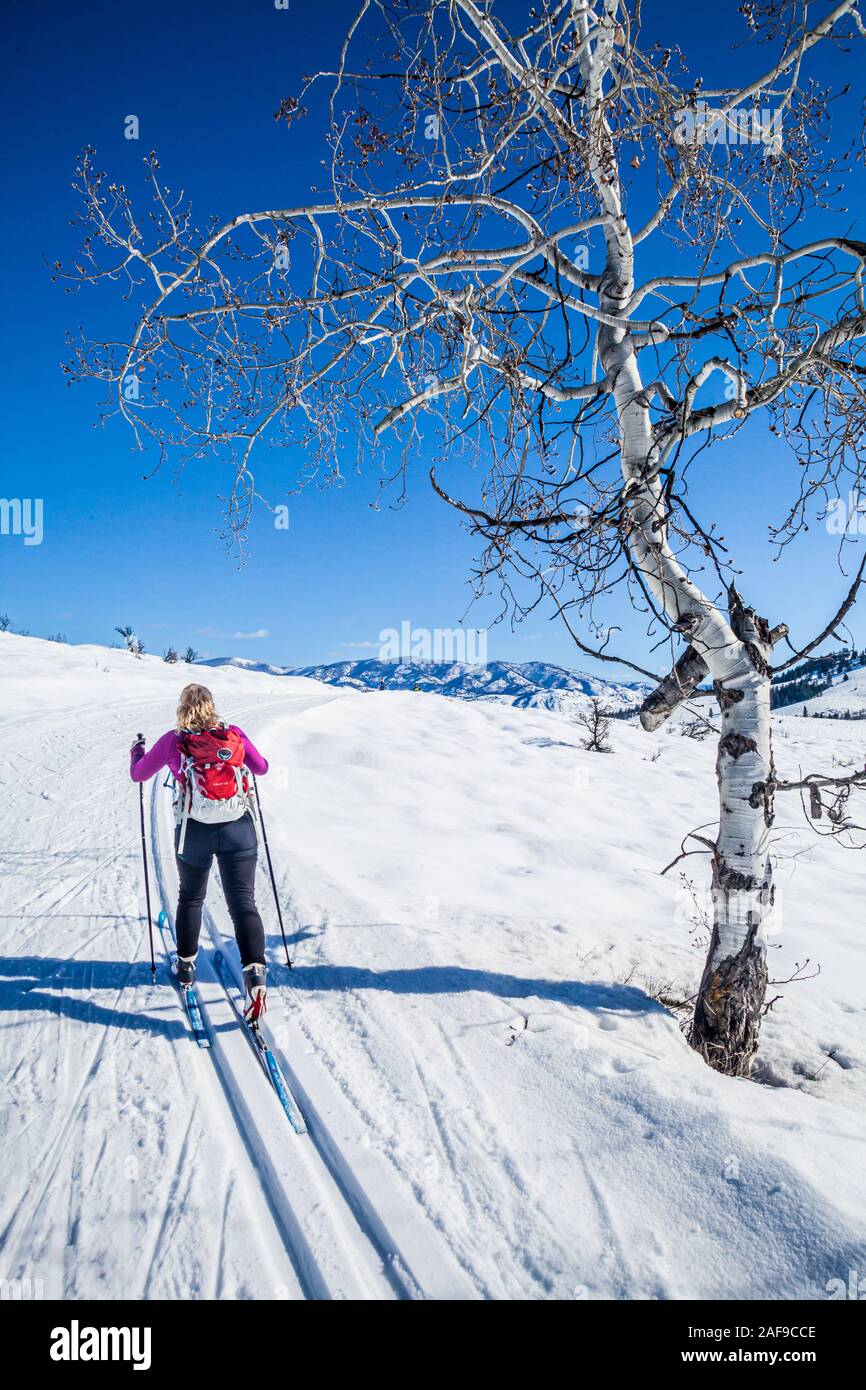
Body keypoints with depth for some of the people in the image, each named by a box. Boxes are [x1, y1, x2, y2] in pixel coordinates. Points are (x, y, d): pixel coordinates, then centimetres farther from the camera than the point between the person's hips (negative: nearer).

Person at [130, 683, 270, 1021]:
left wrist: (136, 751, 31)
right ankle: (255, 971, -17)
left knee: (191, 898, 24)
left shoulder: (174, 740, -2)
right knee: (243, 903, 0)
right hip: (239, 829, 0)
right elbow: (262, 767, 16)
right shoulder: (235, 735, 2)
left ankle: (186, 964, 36)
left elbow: (138, 774, 11)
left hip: (195, 831, 0)